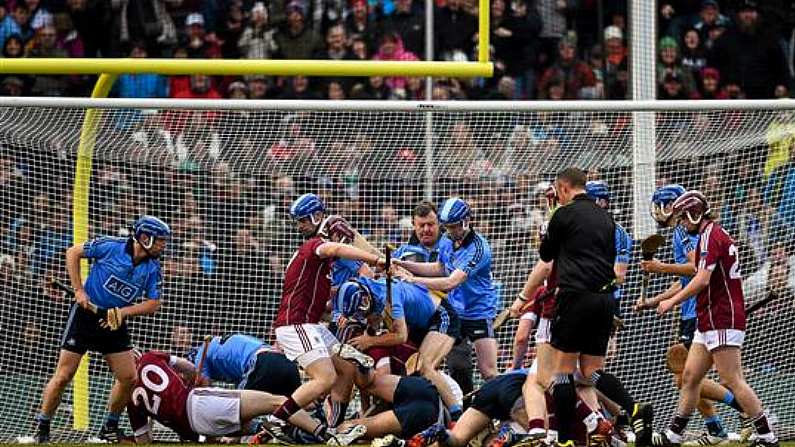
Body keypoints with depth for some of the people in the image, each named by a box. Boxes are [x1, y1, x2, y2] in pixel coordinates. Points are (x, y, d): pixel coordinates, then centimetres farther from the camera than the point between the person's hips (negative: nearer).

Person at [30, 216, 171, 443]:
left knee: (129, 377, 0)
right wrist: (79, 290, -12)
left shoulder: (153, 268, -2)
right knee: (64, 375, -7)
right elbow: (73, 253, -5)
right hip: (86, 313, -5)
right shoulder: (111, 246, -15)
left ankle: (110, 426, 19)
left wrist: (123, 312, -15)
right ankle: (42, 427, 4)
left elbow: (153, 303, 1)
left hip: (115, 321, 5)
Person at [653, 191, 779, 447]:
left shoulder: (711, 236, -13)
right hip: (709, 323, 11)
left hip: (722, 321, -11)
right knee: (690, 376, 10)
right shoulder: (714, 234, 19)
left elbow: (702, 279, -21)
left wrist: (672, 301, -12)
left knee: (732, 380, -10)